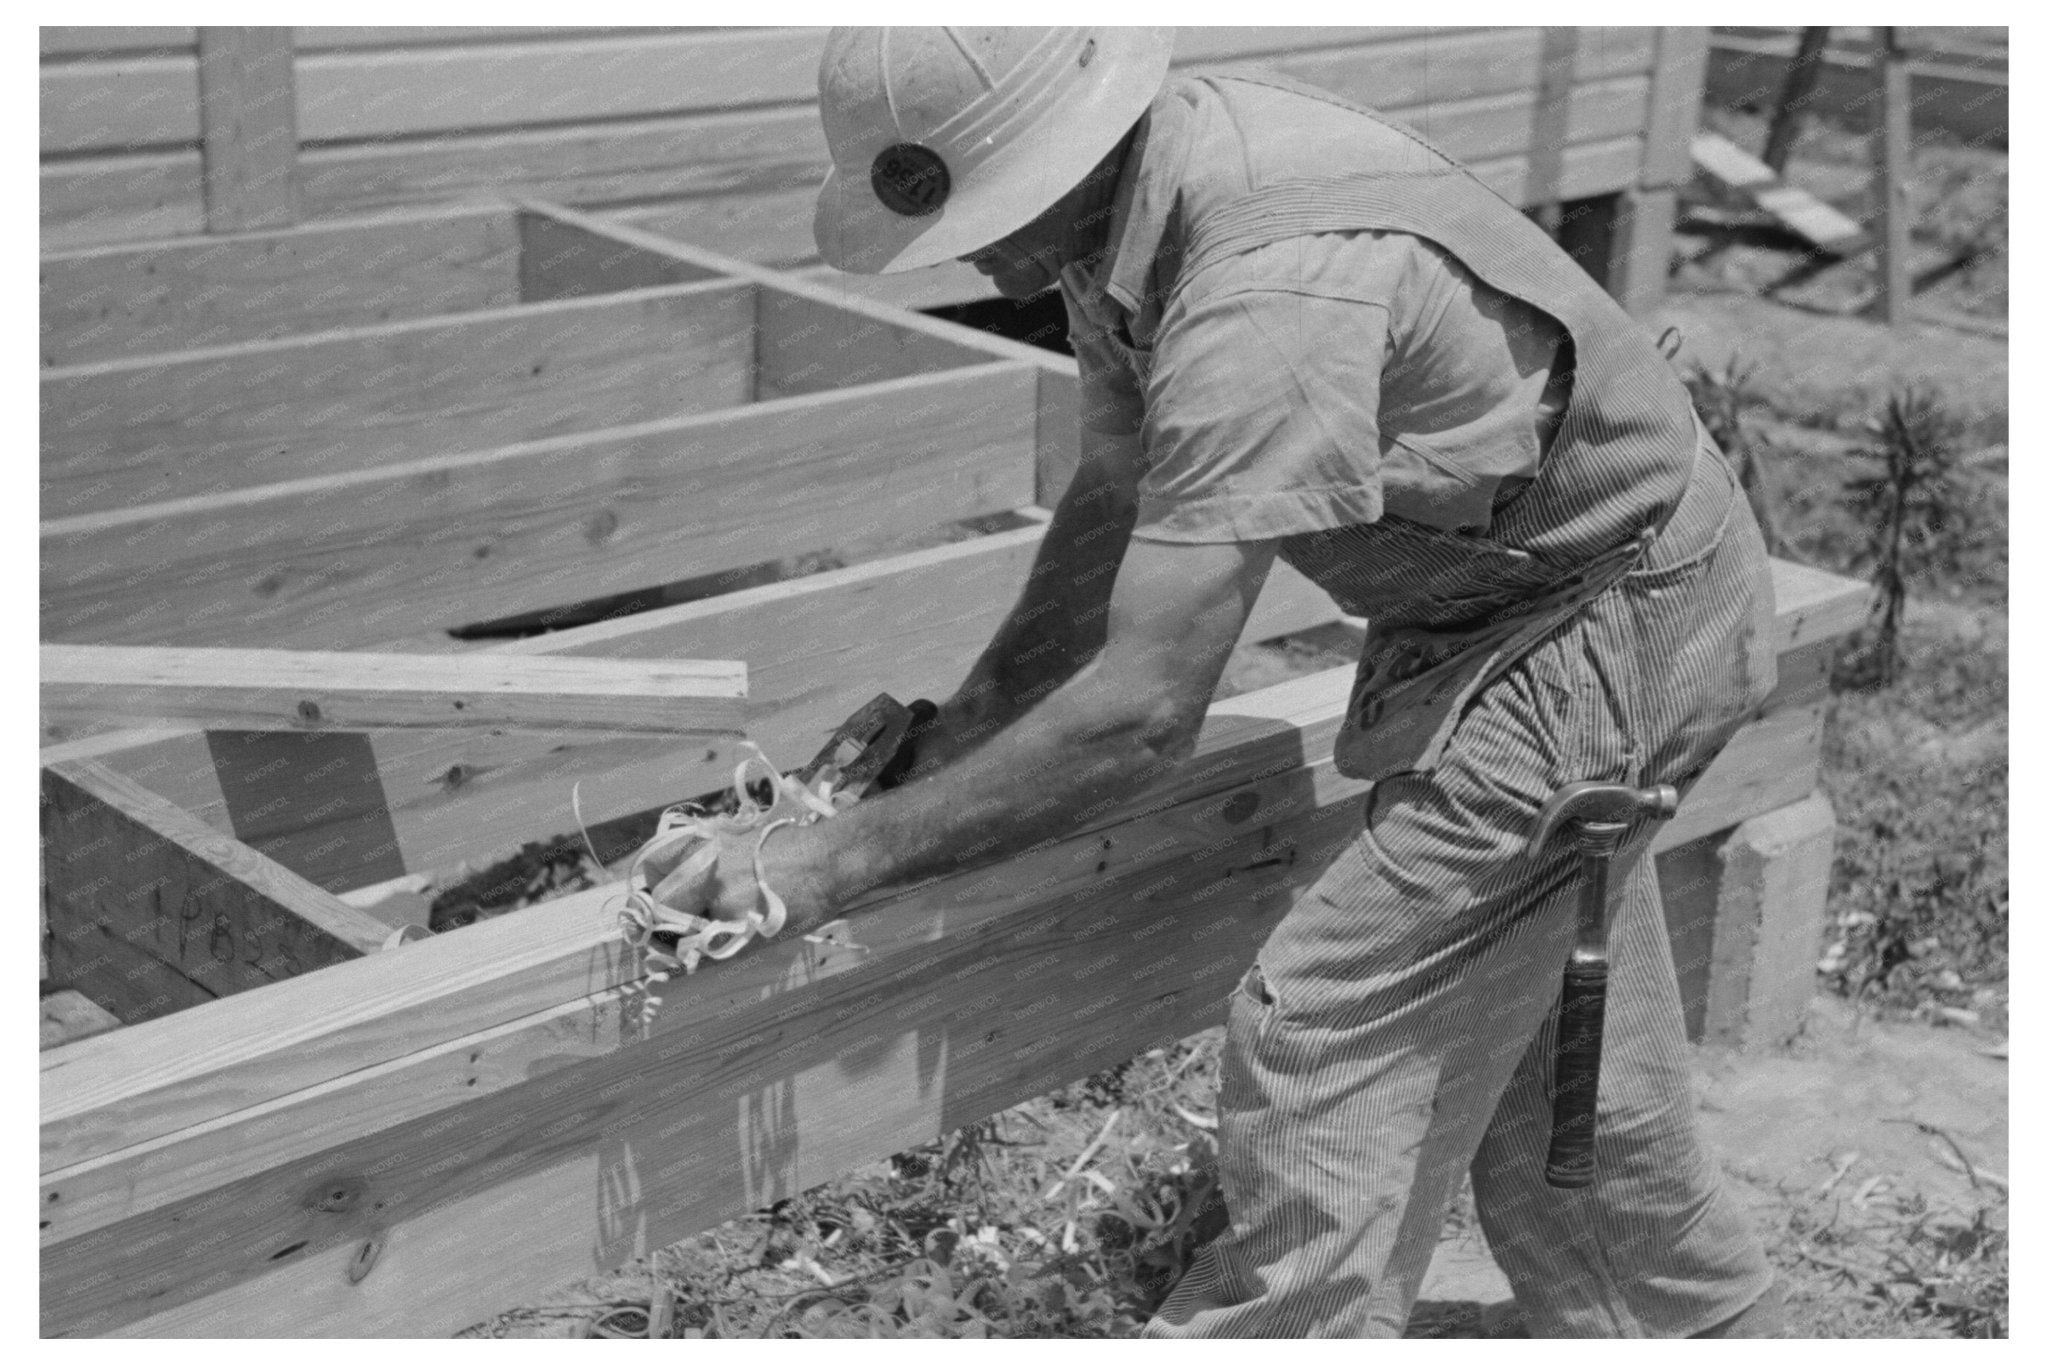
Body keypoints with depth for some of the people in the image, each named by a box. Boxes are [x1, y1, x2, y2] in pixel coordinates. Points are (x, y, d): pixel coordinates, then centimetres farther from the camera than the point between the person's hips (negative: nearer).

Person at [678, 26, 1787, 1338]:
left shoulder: (1271, 294, -37)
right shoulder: (1119, 207, -8)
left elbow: (1142, 711, -36)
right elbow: (1117, 500, 5)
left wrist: (838, 859, -30)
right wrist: (957, 727, -3)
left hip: (1603, 626, -9)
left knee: (1323, 1046, -9)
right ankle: (1704, 1328, 42)